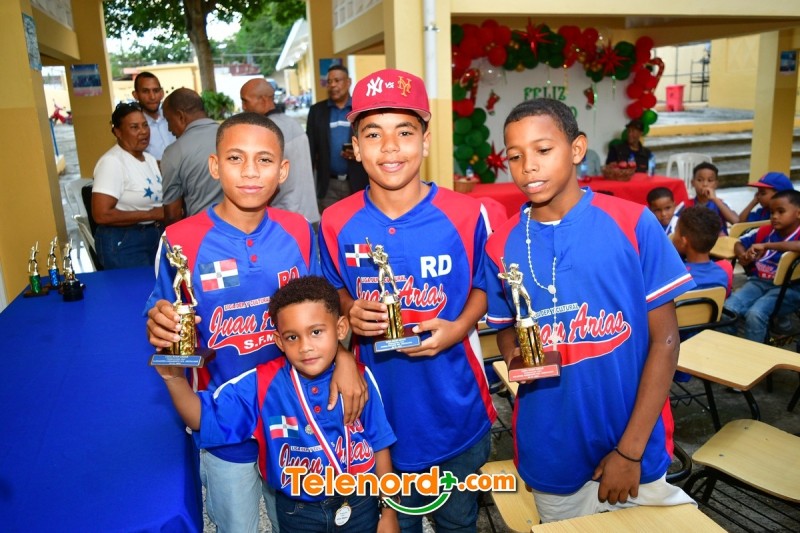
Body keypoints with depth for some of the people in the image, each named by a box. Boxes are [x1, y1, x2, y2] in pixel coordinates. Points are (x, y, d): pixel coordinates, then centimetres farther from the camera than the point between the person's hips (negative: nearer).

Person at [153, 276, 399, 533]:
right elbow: (204, 418, -22)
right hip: (297, 511, 1)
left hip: (360, 505, 0)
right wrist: (175, 377, -40)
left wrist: (389, 512, 0)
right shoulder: (262, 384, -17)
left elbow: (379, 446, -6)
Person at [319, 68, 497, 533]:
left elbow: (483, 286, 0)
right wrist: (351, 314, -16)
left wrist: (458, 328, -19)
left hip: (456, 409, 0)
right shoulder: (337, 223, -10)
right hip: (379, 410, 1)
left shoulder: (466, 214, -14)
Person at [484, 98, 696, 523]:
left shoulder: (633, 224, -11)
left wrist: (630, 450, -10)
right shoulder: (501, 245, -4)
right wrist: (515, 358, -15)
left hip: (634, 450, -1)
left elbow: (664, 339, -9)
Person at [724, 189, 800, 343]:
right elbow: (740, 243, 22)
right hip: (758, 281, 5)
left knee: (755, 314, -30)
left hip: (787, 288, -5)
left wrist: (766, 246, -29)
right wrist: (743, 256, -1)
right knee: (728, 309, -21)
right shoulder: (765, 231, 11)